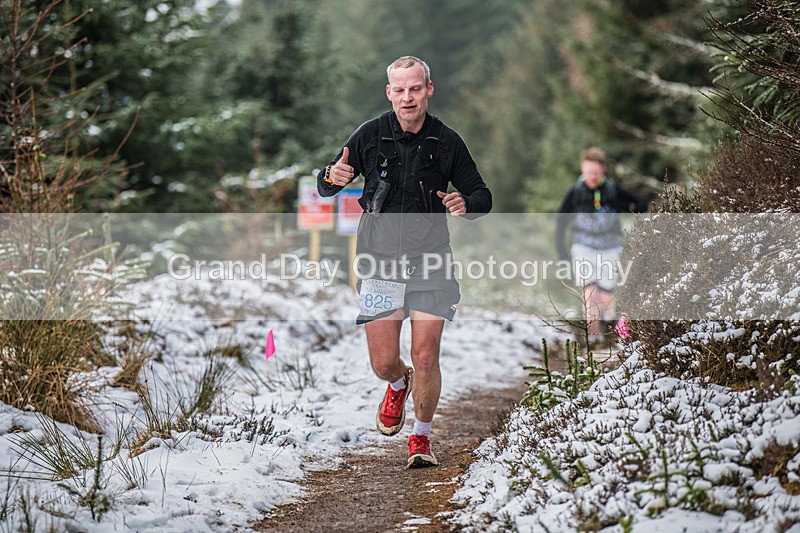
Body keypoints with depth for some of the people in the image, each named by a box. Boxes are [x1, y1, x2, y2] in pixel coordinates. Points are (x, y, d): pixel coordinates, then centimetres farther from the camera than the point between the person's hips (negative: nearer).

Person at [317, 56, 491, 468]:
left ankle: (421, 437, 17)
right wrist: (333, 177, -20)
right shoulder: (370, 135, -2)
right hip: (380, 262, 0)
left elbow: (482, 196, 9)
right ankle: (399, 384, 38)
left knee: (426, 360, -7)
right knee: (383, 362, 0)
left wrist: (465, 205, -15)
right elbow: (325, 188, 4)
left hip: (430, 262, 0)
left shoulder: (447, 142, 0)